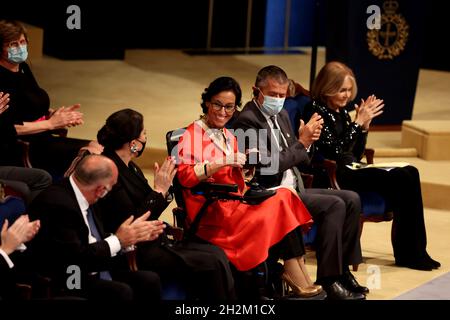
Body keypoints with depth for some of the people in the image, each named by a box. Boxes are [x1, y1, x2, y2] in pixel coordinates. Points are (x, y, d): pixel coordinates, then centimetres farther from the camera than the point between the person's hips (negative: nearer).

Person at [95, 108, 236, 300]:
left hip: (152, 243, 10)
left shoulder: (128, 167, 11)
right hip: (137, 254, -10)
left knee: (216, 254, -4)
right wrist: (160, 190, -14)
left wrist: (164, 186, -3)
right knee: (212, 264, -17)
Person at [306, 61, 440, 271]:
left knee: (409, 174, -14)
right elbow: (334, 151, -17)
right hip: (333, 177, -8)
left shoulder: (341, 112, 18)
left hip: (351, 171, 8)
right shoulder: (316, 111, -7)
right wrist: (358, 123, -15)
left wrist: (364, 126, 5)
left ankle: (413, 252, -14)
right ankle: (408, 253, -13)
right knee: (402, 180, -21)